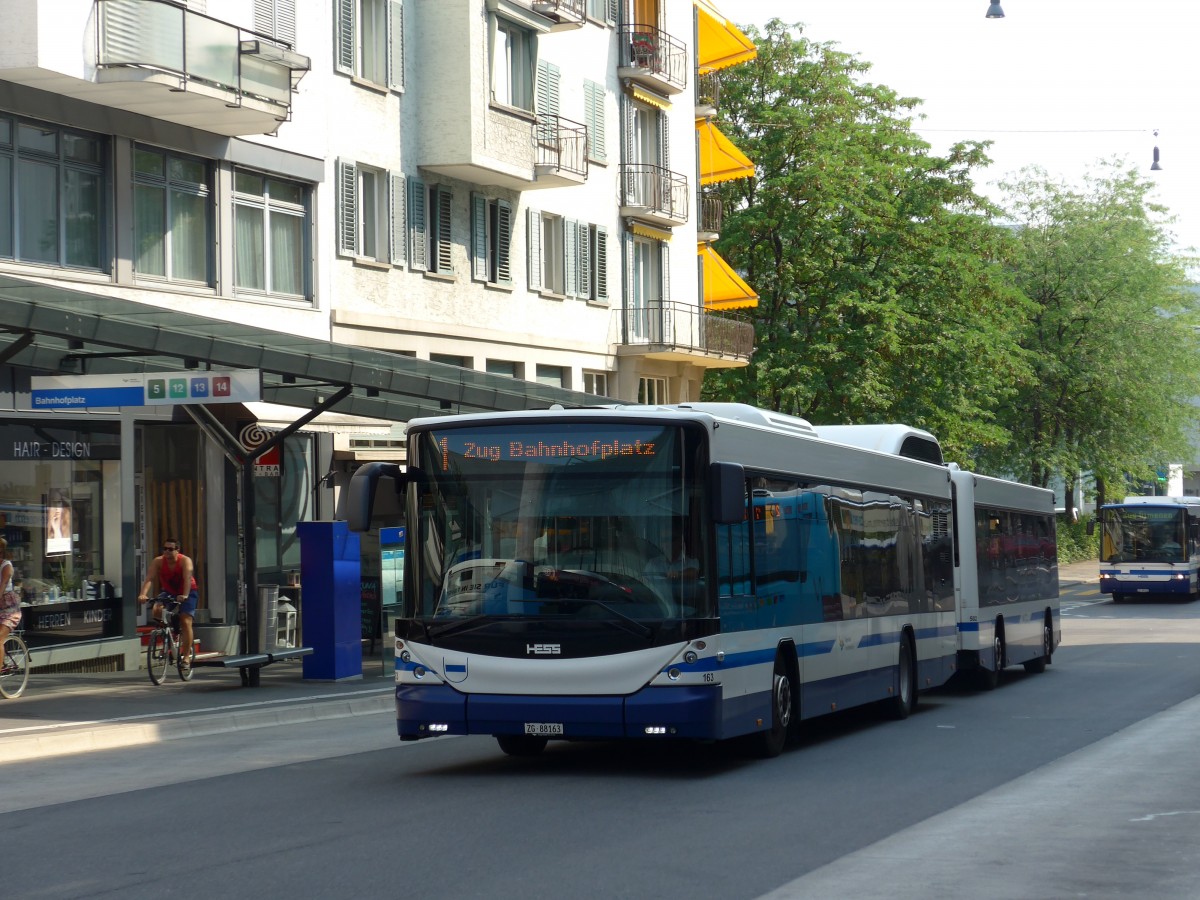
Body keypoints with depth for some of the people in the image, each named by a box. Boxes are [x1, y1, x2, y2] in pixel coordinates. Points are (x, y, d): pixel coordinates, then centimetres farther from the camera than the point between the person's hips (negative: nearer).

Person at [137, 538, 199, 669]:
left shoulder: (185, 561, -25)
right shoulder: (158, 561, -18)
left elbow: (187, 578, -40)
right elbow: (149, 578, -29)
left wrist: (185, 595, -56)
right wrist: (143, 594, -46)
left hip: (187, 593, -3)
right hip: (168, 592, 3)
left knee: (185, 622, -14)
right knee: (156, 611, -25)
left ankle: (187, 656, -6)